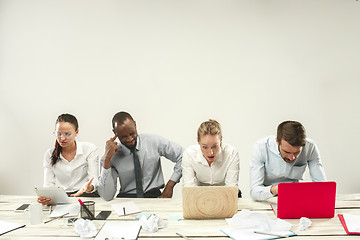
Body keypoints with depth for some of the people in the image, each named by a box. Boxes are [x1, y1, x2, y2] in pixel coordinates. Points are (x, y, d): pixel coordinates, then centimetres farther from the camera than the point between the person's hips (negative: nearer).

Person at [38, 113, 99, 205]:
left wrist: (88, 186, -33)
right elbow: (48, 185, 1)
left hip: (88, 196, -2)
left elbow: (94, 178, -8)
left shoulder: (90, 149, -2)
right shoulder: (49, 155, 6)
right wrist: (44, 196, -23)